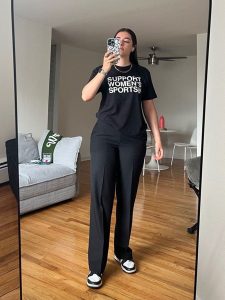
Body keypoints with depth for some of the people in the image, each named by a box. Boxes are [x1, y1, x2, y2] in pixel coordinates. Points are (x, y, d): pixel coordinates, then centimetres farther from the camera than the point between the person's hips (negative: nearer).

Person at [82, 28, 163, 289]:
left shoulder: (142, 73, 14)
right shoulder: (102, 70, 10)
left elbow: (149, 108, 13)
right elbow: (85, 96, -8)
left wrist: (158, 139, 6)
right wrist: (105, 69, -18)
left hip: (134, 141, 2)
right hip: (104, 138, -1)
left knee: (127, 197, 6)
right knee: (100, 197, -7)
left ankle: (123, 252, 23)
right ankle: (96, 265, 2)